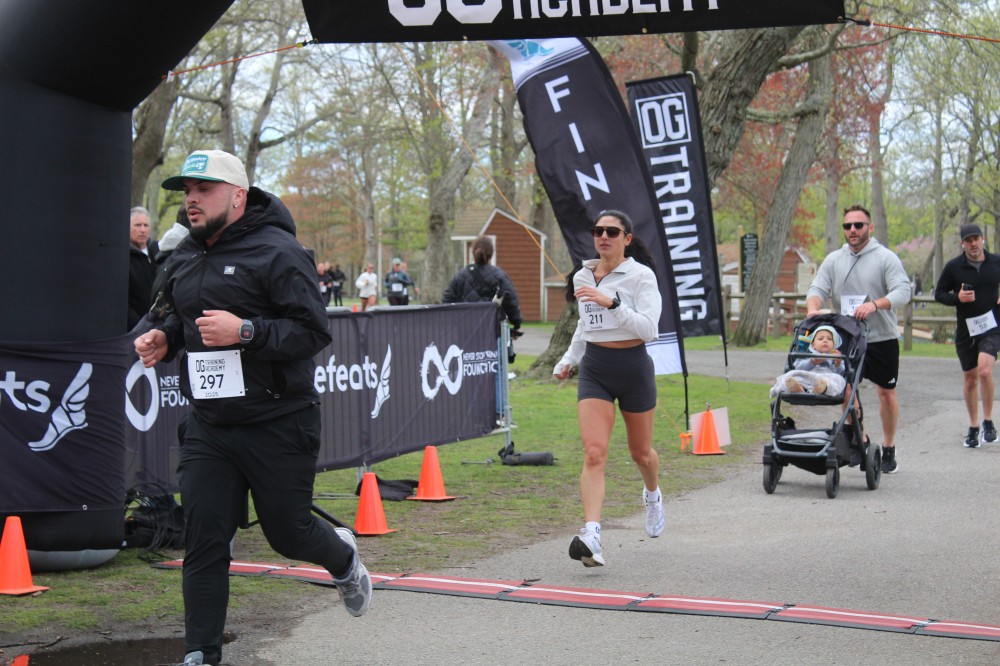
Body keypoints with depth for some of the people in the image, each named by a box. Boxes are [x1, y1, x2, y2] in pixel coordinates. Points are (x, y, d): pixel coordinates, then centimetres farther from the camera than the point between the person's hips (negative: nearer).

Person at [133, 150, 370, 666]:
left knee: (287, 533, 10)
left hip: (278, 426, -5)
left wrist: (245, 332, -29)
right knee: (203, 543, 0)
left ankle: (344, 557, 44)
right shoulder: (186, 258, 10)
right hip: (207, 426, 6)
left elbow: (313, 331, -17)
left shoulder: (277, 252, -13)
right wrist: (164, 338, 3)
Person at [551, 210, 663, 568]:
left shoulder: (641, 276, -9)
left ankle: (653, 495, 51)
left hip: (633, 367, -3)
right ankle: (591, 537, -24)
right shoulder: (582, 277, 7)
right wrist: (568, 359, 20)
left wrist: (612, 302, -30)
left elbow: (648, 328, -21)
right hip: (594, 369, 3)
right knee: (594, 454, -14)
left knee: (640, 452, 16)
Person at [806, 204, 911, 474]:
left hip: (882, 337, -3)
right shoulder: (834, 260, 8)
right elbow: (817, 288, 1)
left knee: (886, 392, 5)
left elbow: (902, 291, -16)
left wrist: (874, 304, -33)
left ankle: (888, 450, 19)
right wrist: (813, 308, -23)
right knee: (845, 389, -8)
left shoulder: (886, 258, -5)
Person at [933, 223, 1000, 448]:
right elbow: (939, 294, 4)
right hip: (965, 330, 2)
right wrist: (957, 298, -14)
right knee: (970, 379, 9)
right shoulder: (954, 267, -1)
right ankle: (973, 427, 23)